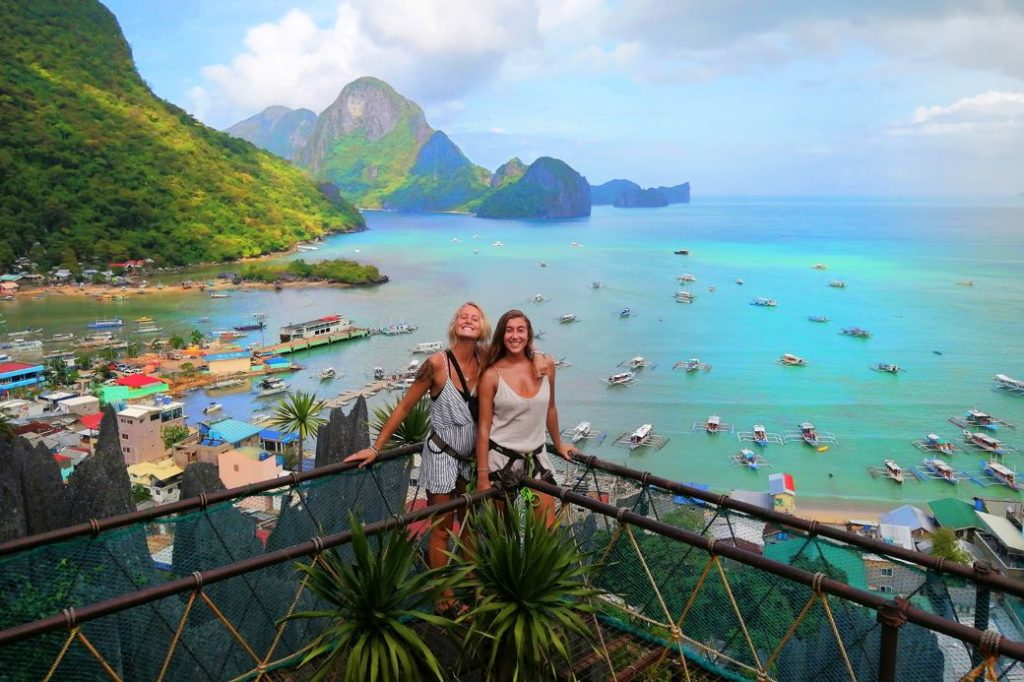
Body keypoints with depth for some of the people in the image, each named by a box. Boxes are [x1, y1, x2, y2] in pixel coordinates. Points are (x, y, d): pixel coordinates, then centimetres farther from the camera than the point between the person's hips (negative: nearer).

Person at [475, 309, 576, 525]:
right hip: (500, 457, -2)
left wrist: (558, 444, 24)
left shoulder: (545, 365, -3)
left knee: (548, 528, 3)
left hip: (536, 457, 3)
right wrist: (483, 476, -9)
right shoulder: (492, 375, -11)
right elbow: (483, 428, -8)